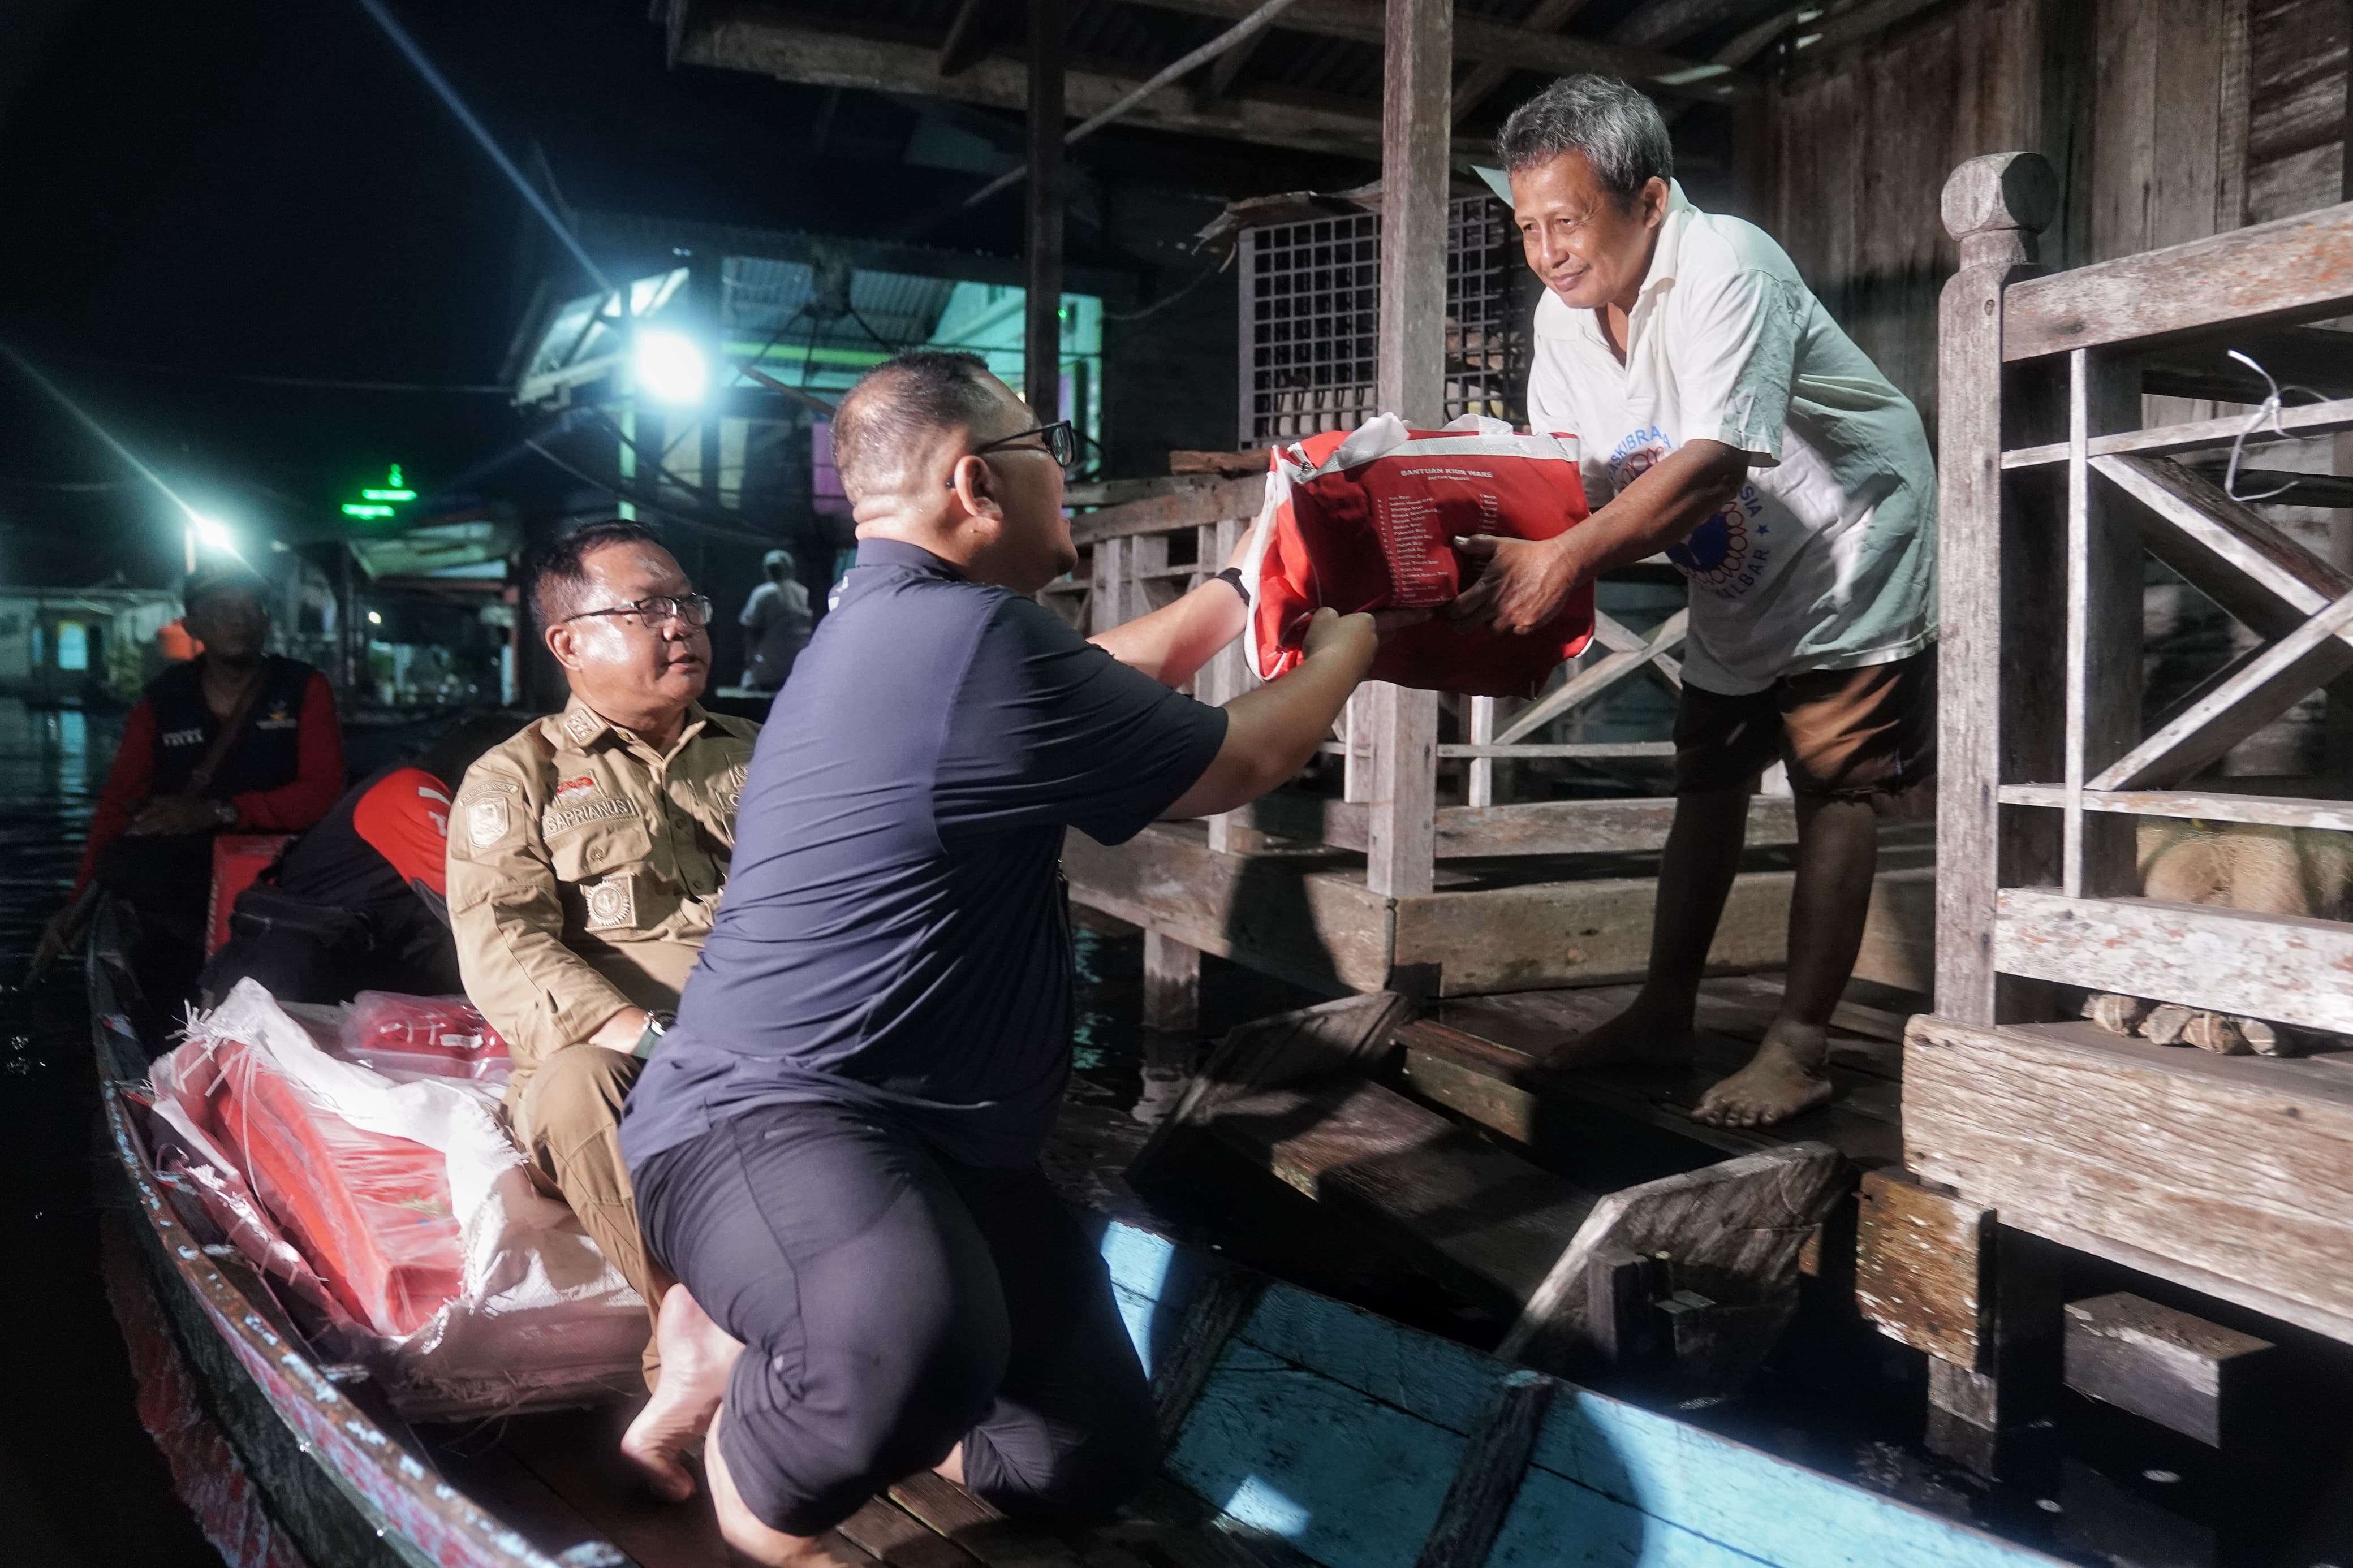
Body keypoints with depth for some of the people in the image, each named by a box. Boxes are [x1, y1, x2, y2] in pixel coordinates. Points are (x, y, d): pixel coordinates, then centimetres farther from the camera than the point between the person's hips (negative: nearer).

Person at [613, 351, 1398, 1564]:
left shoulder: (897, 622, 11)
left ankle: (747, 1359, 15)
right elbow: (1236, 768, -8)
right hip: (769, 1113, -10)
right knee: (918, 1349, -42)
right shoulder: (973, 639, -22)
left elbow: (1102, 677, 30)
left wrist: (1244, 586, 33)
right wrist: (1346, 646, 10)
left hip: (933, 1136, 10)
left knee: (1099, 1456, 7)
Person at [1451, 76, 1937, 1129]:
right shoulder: (1562, 315, -6)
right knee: (1708, 782, 11)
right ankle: (1665, 1012, 21)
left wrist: (1565, 561, -50)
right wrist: (1505, 557, -28)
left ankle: (1800, 1045, -4)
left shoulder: (1726, 268, -30)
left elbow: (1714, 465, -42)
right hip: (1733, 580, 8)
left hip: (1848, 555, -7)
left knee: (1834, 789, -8)